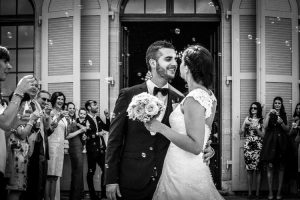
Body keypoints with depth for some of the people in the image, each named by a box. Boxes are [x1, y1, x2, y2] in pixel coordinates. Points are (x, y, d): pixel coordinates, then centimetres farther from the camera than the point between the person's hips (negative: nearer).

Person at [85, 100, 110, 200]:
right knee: (91, 172, 4)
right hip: (92, 149, -7)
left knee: (105, 169, 5)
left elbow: (107, 128, 13)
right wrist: (97, 134, -18)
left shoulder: (98, 118, 13)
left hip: (101, 148, 7)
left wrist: (107, 117, 2)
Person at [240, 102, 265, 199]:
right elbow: (241, 132, 6)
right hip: (248, 145, 1)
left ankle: (257, 192, 3)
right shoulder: (247, 119, 10)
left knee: (258, 169, -3)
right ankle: (249, 192, 5)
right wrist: (245, 124, -9)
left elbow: (263, 135, 2)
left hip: (258, 146, -1)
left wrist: (256, 129, -12)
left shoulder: (261, 120, 6)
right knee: (249, 169, 0)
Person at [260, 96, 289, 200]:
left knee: (281, 167, 1)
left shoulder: (284, 115, 11)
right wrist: (269, 114, -14)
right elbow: (265, 126, -8)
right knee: (270, 166, -4)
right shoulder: (269, 114, 6)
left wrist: (282, 123, -10)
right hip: (270, 142, -2)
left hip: (281, 142, 2)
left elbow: (287, 129, 7)